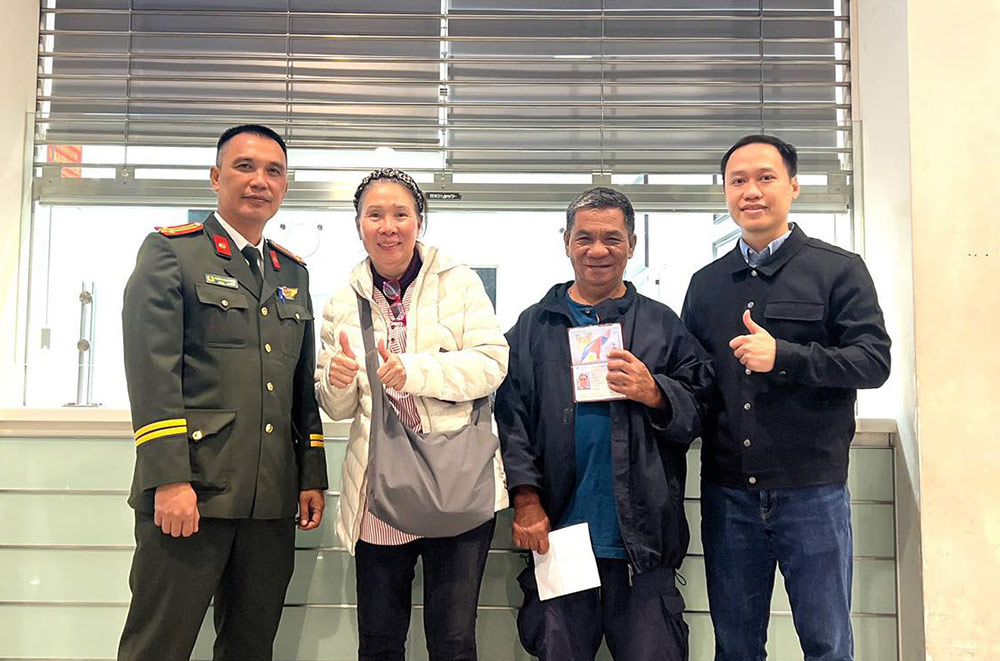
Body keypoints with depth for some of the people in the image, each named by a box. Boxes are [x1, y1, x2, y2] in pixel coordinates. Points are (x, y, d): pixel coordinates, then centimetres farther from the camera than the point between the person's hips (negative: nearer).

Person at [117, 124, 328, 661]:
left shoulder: (293, 272, 17)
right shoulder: (169, 251, 0)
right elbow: (151, 370, -10)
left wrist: (312, 477, 12)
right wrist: (168, 479, -17)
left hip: (273, 498, 6)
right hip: (189, 489, -5)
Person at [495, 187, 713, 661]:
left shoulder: (662, 325, 10)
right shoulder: (534, 326, 10)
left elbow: (698, 409, 8)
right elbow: (511, 417, 3)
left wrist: (655, 393, -12)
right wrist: (526, 500, -6)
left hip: (642, 540, 0)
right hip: (557, 536, 1)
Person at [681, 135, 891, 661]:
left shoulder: (838, 270, 1)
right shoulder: (706, 283, 12)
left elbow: (874, 361, -8)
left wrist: (784, 355, -20)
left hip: (812, 489, -3)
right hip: (728, 492, 4)